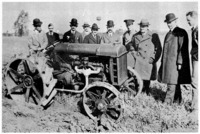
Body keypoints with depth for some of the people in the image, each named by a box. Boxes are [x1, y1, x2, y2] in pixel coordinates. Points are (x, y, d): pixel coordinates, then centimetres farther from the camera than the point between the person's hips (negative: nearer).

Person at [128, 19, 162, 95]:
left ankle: (147, 94, 21)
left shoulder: (153, 36, -2)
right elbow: (131, 46, 23)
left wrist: (153, 59, -5)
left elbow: (158, 49, 1)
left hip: (148, 62, -2)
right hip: (138, 62, 2)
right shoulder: (135, 36, 6)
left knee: (147, 79, 4)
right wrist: (134, 54, 9)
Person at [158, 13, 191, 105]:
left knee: (172, 83, -8)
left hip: (175, 62, -8)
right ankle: (177, 101, 24)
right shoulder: (168, 34, 19)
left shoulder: (181, 33, -7)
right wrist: (162, 62, 17)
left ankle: (167, 103, -6)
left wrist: (180, 63, -18)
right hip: (167, 62, 8)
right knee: (175, 83, 14)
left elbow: (183, 49, -14)